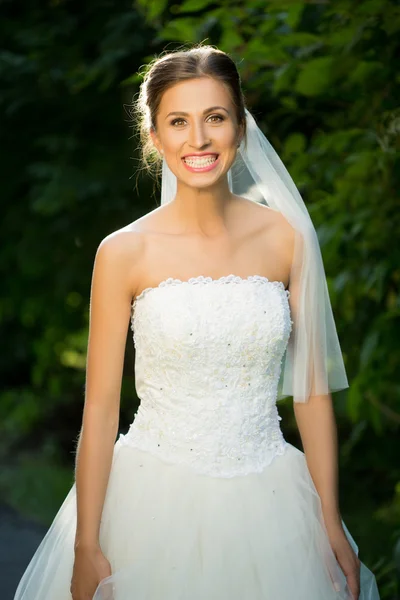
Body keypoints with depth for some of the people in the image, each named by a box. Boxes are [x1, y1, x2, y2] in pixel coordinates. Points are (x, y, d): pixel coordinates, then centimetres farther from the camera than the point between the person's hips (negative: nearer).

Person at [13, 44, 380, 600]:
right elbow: (100, 408, -5)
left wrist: (331, 525, 3)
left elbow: (312, 390, 3)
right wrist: (86, 548, -5)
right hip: (157, 503, -2)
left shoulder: (286, 239, -2)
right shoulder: (125, 253, -8)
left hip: (268, 503, 2)